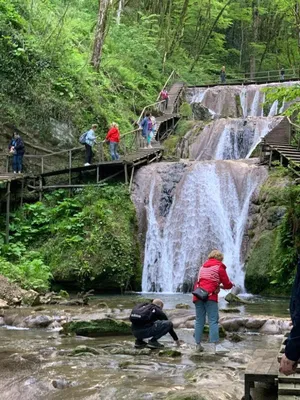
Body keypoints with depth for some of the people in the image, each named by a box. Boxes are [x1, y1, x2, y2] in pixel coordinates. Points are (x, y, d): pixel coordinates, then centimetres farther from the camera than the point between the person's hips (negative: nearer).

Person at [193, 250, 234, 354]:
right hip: (209, 296, -5)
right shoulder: (219, 267, 5)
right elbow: (227, 284, 3)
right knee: (213, 321, -7)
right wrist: (231, 285, 26)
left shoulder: (203, 267, 23)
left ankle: (198, 344, 7)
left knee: (199, 320, 8)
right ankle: (216, 345, -13)